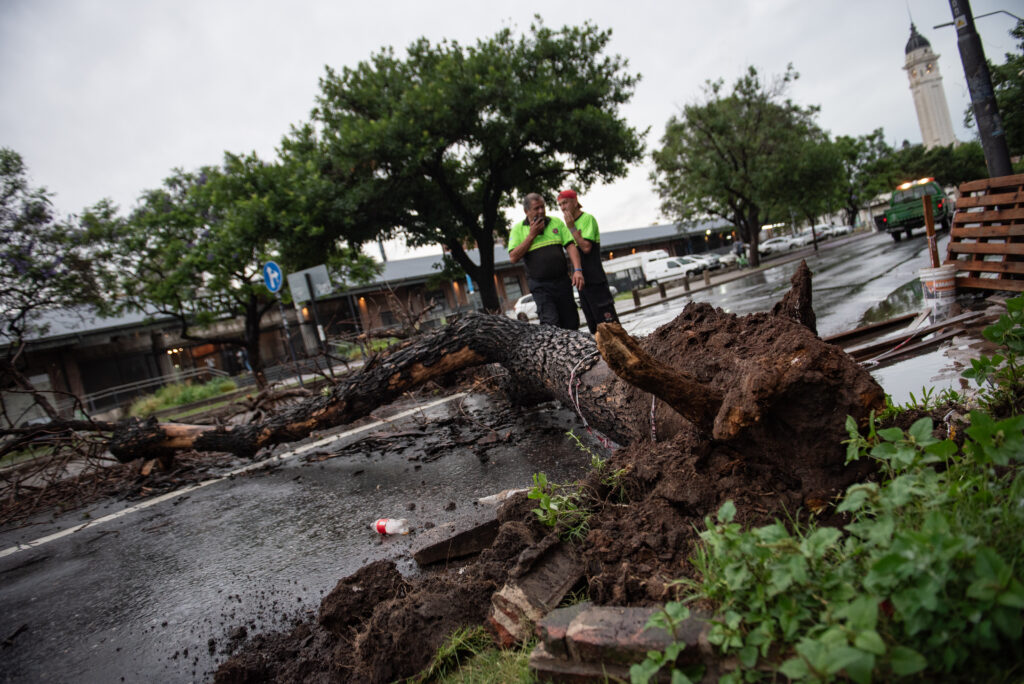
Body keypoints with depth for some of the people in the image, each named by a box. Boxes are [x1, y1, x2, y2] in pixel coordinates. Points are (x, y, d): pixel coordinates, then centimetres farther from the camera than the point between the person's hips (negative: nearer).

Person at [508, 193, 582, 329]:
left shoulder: (556, 222, 10)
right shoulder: (518, 229, 4)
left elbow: (570, 246, 5)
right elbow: (513, 258, -6)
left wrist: (577, 270, -10)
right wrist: (532, 235, -9)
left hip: (562, 282, 3)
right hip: (540, 286, -3)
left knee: (571, 324, 6)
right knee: (551, 324, -17)